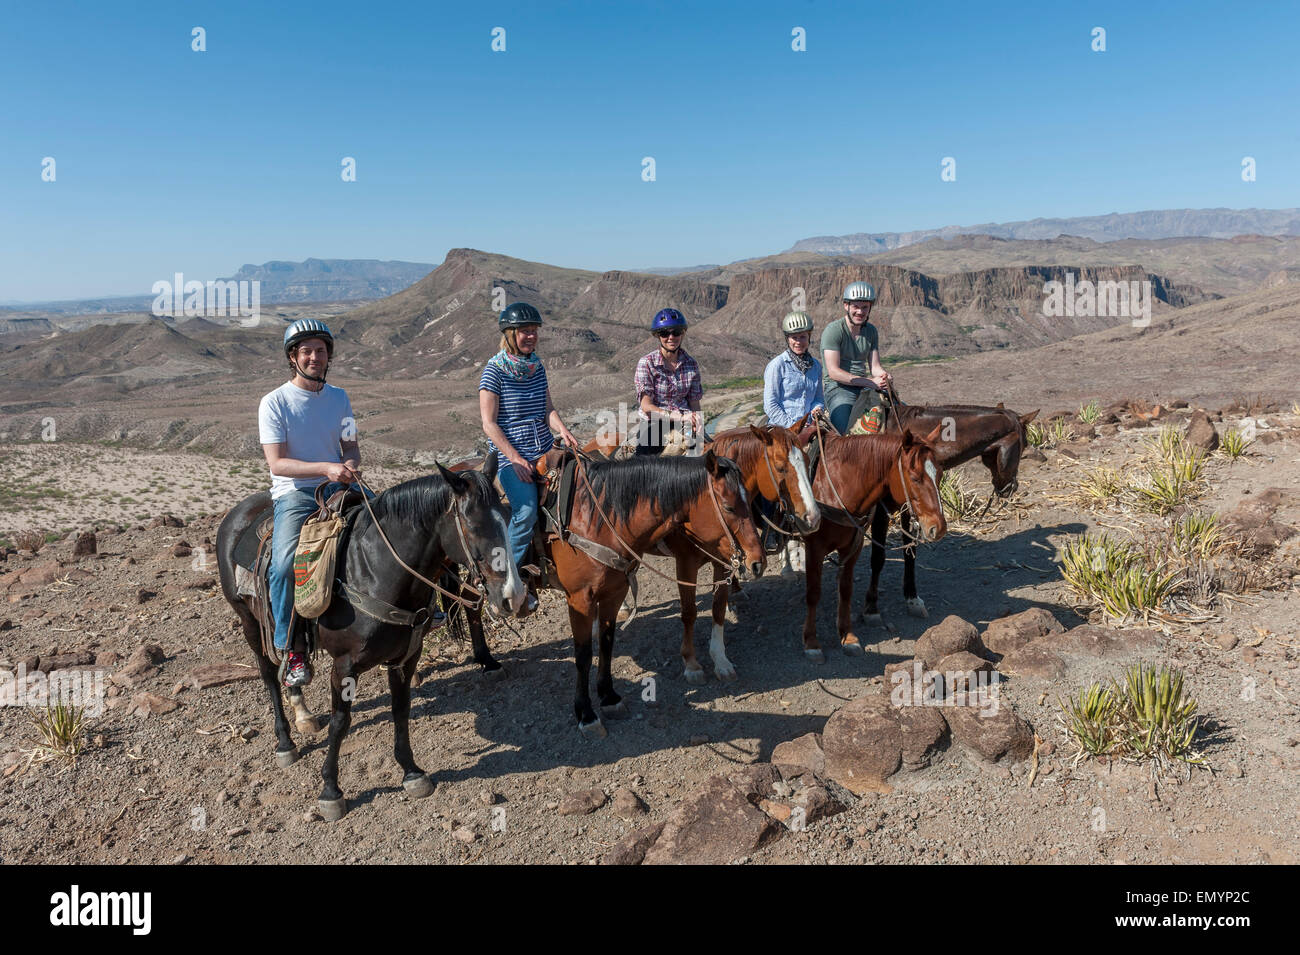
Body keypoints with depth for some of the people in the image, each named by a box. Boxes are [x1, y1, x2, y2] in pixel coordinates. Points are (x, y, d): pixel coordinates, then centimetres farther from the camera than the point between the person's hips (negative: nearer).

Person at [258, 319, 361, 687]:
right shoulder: (274, 402, -4)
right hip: (294, 494, -4)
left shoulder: (339, 398, 10)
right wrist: (326, 468, -24)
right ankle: (292, 651, -14)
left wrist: (351, 468, -11)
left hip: (338, 489, 5)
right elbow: (277, 463, -12)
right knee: (284, 564, -28)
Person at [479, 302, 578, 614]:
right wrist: (516, 458, -15)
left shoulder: (538, 366, 12)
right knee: (526, 511, -22)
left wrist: (562, 429, -8)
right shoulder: (495, 370, -6)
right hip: (509, 454, -6)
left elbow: (548, 408, 14)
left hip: (544, 451, 6)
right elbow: (488, 423, -9)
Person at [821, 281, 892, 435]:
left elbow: (875, 366, 12)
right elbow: (834, 372, -16)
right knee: (842, 434, -30)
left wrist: (885, 376, -14)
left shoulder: (871, 330, 13)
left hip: (864, 386, 6)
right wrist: (870, 382, -21)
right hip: (838, 387, -6)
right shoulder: (833, 330, -8)